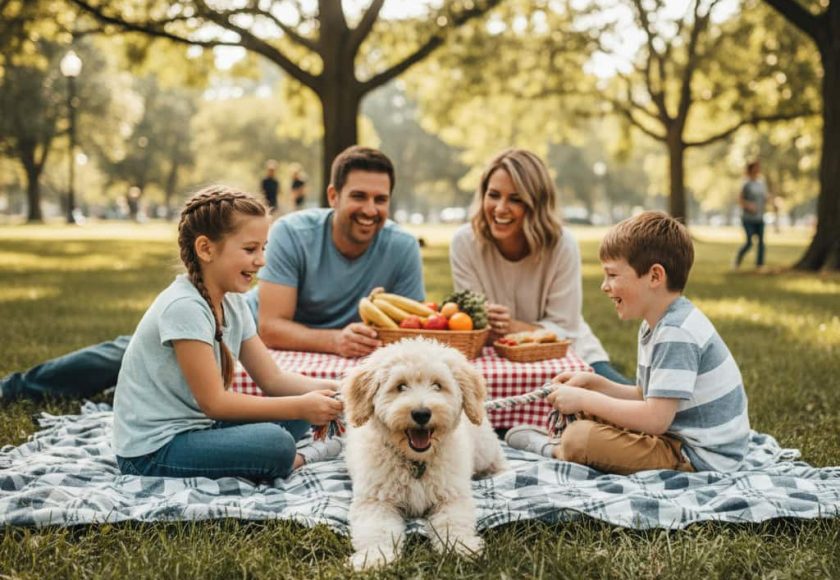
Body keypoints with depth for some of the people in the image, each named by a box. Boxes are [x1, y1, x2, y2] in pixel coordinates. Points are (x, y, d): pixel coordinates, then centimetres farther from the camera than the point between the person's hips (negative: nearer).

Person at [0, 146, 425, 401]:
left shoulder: (401, 249, -24)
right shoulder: (293, 232, -29)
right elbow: (270, 327, -31)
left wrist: (377, 339, -43)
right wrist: (335, 340, -48)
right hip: (248, 326, -1)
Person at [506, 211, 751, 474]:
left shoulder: (676, 334, -24)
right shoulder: (656, 325, 10)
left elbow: (655, 419, -29)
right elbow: (647, 397, 16)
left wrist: (585, 399, -19)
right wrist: (595, 384, 3)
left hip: (703, 457, -11)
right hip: (677, 433, 11)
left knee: (578, 438, -22)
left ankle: (554, 450, 7)